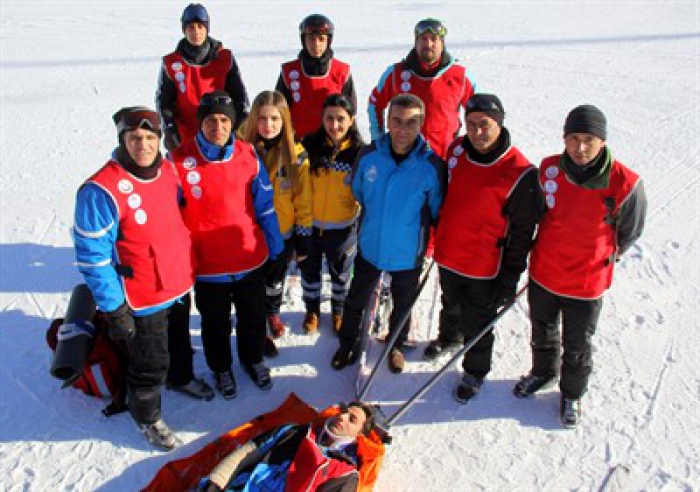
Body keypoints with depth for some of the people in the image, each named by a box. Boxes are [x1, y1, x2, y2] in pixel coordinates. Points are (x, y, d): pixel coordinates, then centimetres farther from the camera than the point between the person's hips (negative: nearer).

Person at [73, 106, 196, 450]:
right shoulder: (101, 190, -25)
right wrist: (114, 309, -19)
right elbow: (93, 257, -21)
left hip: (180, 283, 7)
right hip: (143, 299, -6)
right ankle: (147, 418, 35)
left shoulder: (167, 170, -3)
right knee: (150, 363, 10)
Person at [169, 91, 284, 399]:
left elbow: (264, 203, 2)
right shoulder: (180, 161, -15)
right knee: (215, 322, 19)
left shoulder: (247, 154, -7)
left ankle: (253, 359, 48)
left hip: (250, 257, 2)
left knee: (254, 316, 21)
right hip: (207, 264, -2)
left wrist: (274, 244, 7)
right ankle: (221, 368, 45)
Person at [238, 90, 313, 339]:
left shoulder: (296, 154, -12)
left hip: (283, 234, 1)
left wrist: (304, 239, -3)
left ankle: (273, 312, 52)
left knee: (275, 278, 24)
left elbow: (304, 200, -5)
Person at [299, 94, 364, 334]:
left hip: (342, 228, -1)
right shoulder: (310, 145, -12)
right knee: (310, 270, 20)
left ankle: (339, 311, 45)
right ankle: (312, 310, 45)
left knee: (340, 273, 20)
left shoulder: (359, 152, -14)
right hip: (309, 224, 1)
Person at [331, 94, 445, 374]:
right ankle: (348, 344, 43)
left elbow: (437, 211, -6)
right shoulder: (369, 156, -15)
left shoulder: (432, 166, -22)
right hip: (370, 246, 2)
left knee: (403, 304, 22)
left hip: (408, 253, -1)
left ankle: (396, 346, 49)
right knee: (356, 300, 19)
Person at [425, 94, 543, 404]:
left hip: (484, 267, -5)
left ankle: (475, 372, 38)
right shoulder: (457, 150, -6)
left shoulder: (520, 173, -22)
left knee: (477, 324, 13)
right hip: (448, 255, 5)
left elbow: (522, 232, -15)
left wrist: (510, 279, -12)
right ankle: (449, 337, 59)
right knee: (450, 304, 29)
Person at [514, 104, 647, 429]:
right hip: (543, 273, 3)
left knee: (577, 347, 18)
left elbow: (629, 233, -3)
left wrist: (602, 259, 4)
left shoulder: (625, 184, -22)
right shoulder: (548, 170, -13)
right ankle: (543, 373, 53)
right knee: (542, 332, 25)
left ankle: (572, 394, 44)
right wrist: (554, 252, 10)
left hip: (587, 283, -2)